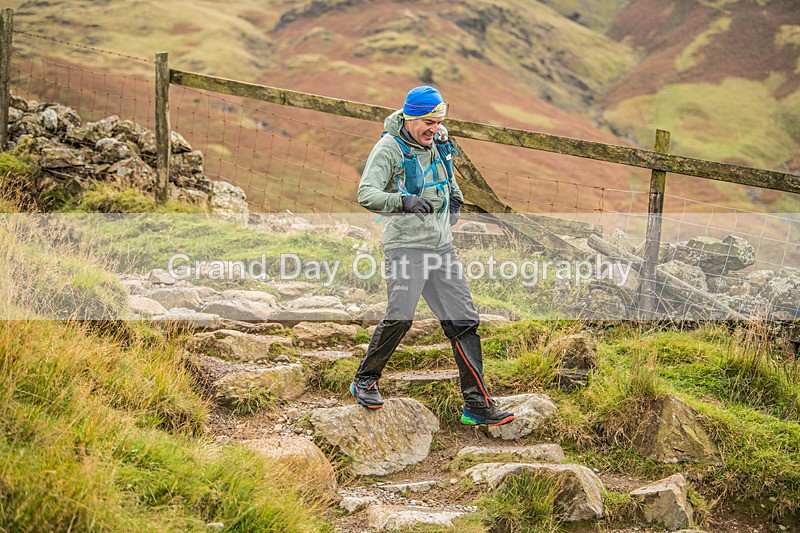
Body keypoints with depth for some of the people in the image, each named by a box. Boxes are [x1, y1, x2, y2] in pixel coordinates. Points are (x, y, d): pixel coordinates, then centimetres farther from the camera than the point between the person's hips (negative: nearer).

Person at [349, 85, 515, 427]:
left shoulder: (438, 139, 8)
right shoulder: (389, 148, -11)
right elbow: (366, 194, -22)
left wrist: (454, 193, 23)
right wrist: (404, 200, -40)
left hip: (441, 243, 6)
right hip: (406, 243, -6)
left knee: (463, 321, 0)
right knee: (400, 318, -15)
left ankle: (477, 404, 2)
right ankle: (365, 381, 11)